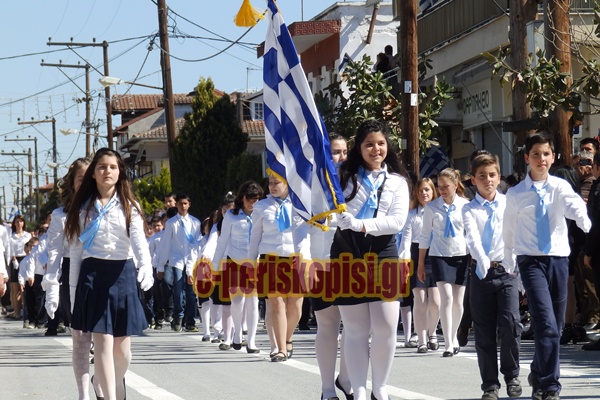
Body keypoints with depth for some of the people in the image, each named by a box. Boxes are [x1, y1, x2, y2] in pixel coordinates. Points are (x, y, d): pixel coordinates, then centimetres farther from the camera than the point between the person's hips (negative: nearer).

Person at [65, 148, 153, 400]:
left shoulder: (129, 206, 6)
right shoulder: (84, 208, 8)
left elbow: (139, 240, -10)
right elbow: (76, 250, 9)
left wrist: (146, 267, -29)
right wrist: (74, 288, 4)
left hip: (123, 274, 1)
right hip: (93, 274, -1)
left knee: (122, 349, 4)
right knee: (103, 344, -11)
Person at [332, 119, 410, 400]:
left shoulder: (397, 182, 10)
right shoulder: (344, 177, 9)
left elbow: (398, 220, -3)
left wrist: (362, 224, -15)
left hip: (383, 254, 0)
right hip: (347, 254, 0)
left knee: (386, 327, -7)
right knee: (356, 329, 2)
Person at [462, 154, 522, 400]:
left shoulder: (509, 204, 7)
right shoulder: (470, 210, 3)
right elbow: (473, 238, -14)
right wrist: (482, 261, -33)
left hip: (506, 270, 0)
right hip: (481, 272, 0)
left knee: (510, 323, -14)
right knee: (484, 332, 3)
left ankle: (511, 375, 7)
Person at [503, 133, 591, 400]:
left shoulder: (560, 187, 3)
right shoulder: (515, 194, 4)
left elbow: (573, 204, -19)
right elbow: (509, 233, 13)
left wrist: (583, 219, -41)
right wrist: (509, 268, 15)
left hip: (558, 260, 2)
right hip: (531, 261, -2)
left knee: (556, 326, 10)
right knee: (546, 324, -16)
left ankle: (538, 374, 32)